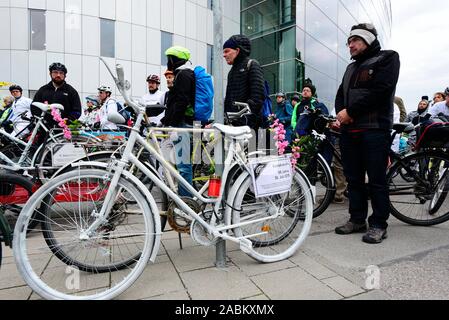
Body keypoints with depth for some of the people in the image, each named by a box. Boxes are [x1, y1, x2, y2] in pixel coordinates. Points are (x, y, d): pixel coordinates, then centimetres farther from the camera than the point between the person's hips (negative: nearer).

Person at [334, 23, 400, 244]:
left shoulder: (388, 58, 4)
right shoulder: (351, 67, 25)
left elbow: (379, 91, -12)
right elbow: (341, 95, 17)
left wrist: (350, 112, -12)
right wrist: (340, 114, -4)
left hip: (374, 129, -6)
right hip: (349, 130, 7)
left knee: (376, 180, -3)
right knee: (354, 179, 8)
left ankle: (378, 224, 7)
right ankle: (357, 219, 18)